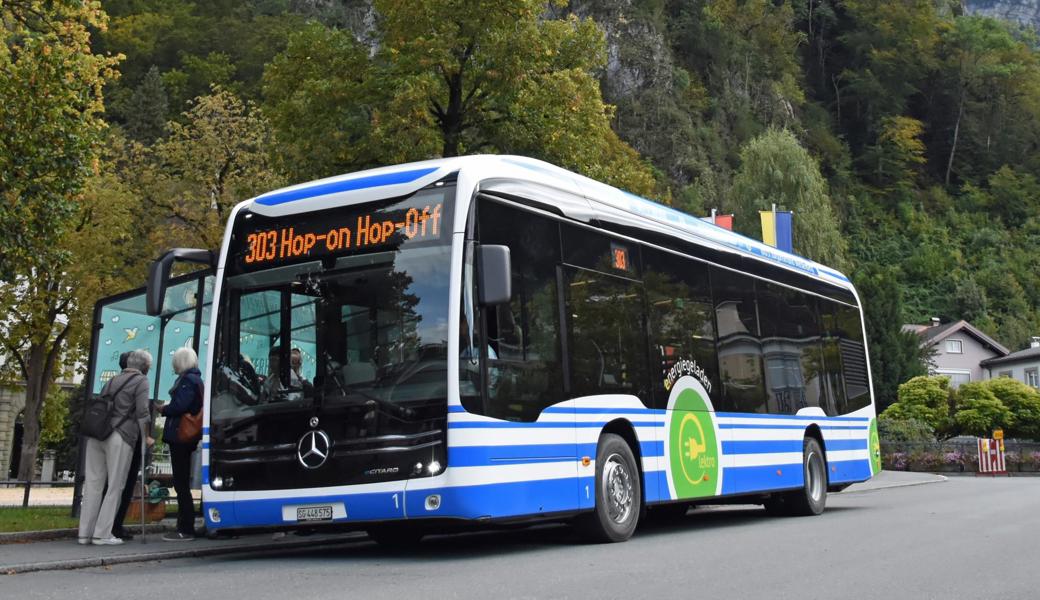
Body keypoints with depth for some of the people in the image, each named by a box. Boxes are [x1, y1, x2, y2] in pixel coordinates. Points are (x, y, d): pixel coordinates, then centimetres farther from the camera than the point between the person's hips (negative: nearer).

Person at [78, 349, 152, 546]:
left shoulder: (113, 380, 23)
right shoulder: (141, 381, 2)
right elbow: (142, 411, -6)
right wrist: (146, 437, 2)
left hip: (96, 435, 7)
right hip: (119, 436, -7)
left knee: (93, 484, 7)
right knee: (115, 486, -2)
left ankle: (85, 533, 8)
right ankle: (102, 534, -4)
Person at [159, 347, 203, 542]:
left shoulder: (188, 380, -12)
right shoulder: (194, 379, 17)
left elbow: (179, 406, -22)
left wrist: (163, 409, -6)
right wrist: (167, 408, 8)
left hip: (180, 436, -10)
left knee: (181, 484, -7)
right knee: (182, 483, 14)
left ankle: (186, 529, -6)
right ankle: (184, 527, 18)